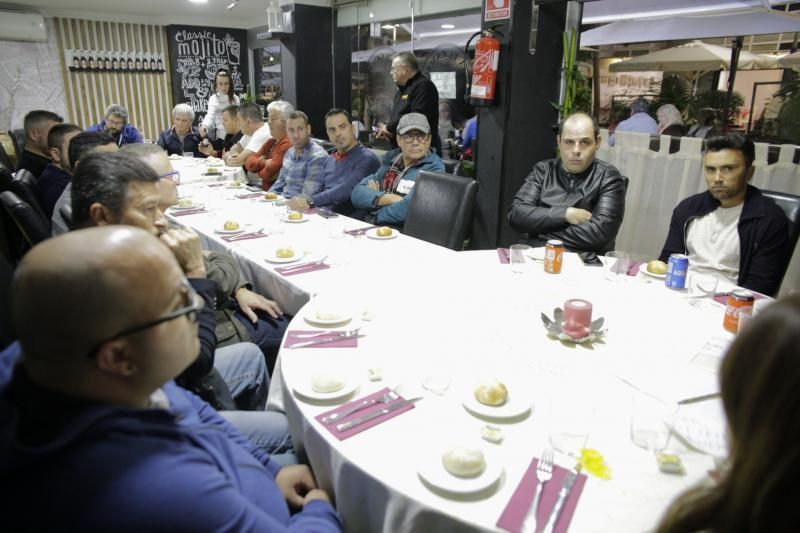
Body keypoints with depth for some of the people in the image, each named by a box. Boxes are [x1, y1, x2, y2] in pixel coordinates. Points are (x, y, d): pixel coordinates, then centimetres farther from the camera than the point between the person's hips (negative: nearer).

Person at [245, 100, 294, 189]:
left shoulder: (288, 143, -18)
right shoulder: (271, 141, 14)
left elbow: (268, 173, -22)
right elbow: (249, 163, 7)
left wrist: (259, 169, 0)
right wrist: (264, 162, -13)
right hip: (265, 189, 8)